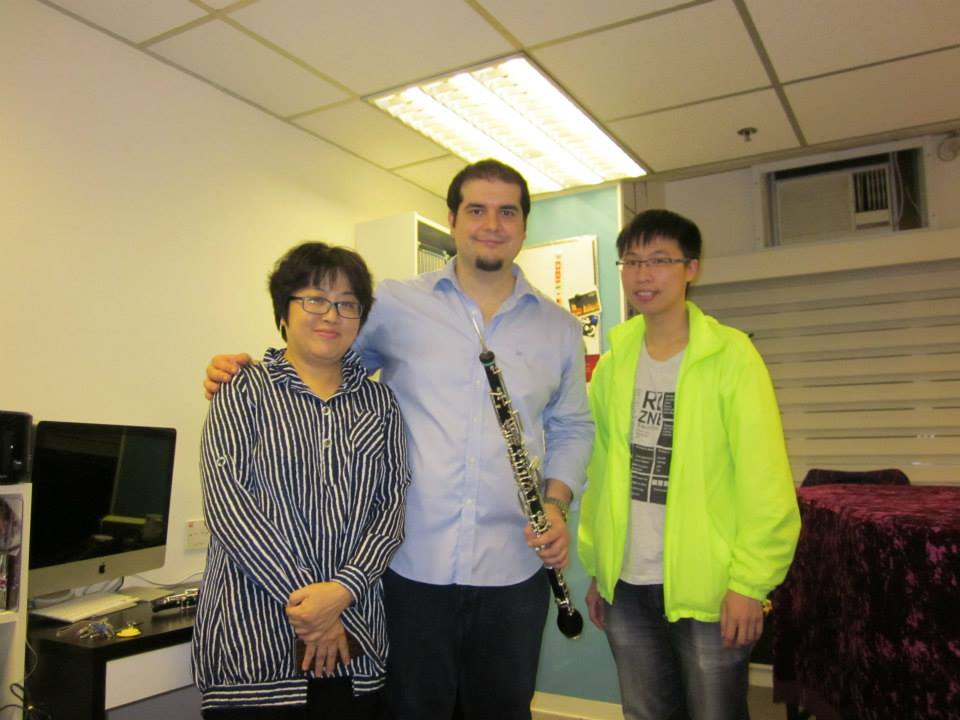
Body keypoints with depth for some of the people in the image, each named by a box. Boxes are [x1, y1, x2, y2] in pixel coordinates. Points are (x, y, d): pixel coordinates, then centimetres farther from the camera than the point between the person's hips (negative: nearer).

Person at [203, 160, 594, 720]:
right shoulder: (395, 305, 0)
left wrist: (557, 504, -2)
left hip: (513, 570, 3)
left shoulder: (559, 328, 9)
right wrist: (244, 369, -10)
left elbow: (572, 428, 13)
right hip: (411, 566, -2)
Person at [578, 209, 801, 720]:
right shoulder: (612, 364, 4)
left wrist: (750, 582, -14)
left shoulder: (730, 354, -9)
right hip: (625, 587, 4)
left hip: (708, 589, -4)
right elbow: (599, 473, 8)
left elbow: (765, 481, -11)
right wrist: (595, 568, 9)